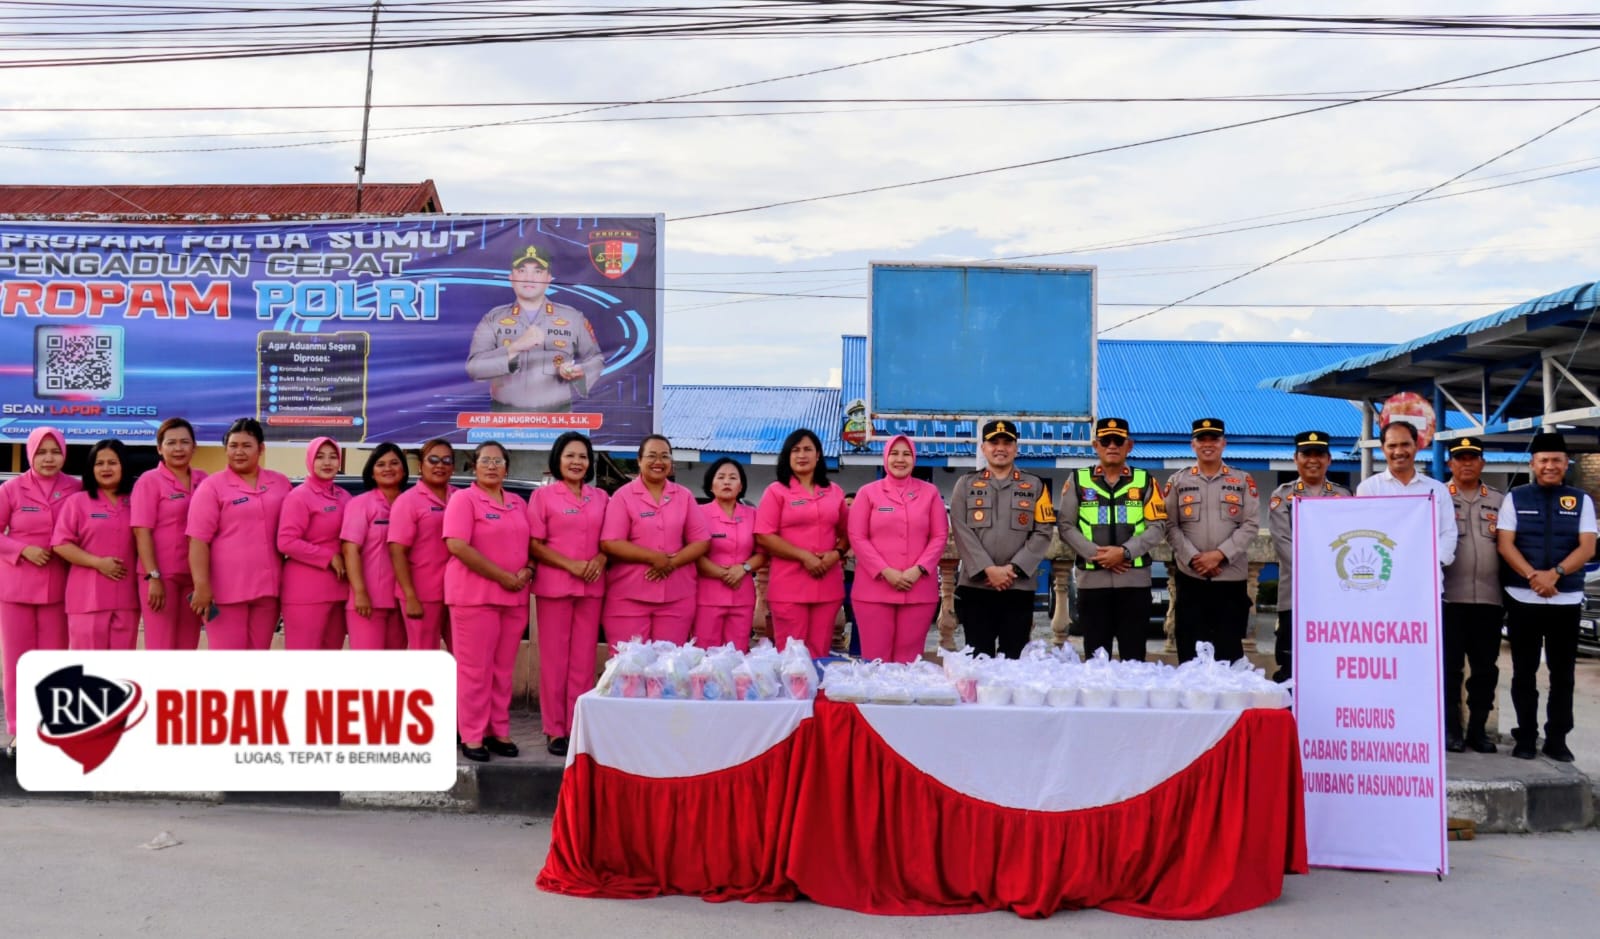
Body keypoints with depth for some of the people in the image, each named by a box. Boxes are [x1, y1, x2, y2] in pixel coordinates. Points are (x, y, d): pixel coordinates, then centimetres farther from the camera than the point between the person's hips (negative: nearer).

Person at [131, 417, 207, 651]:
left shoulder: (203, 480, 9)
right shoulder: (149, 481, -4)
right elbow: (142, 533, -10)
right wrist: (153, 577, -17)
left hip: (194, 575, 5)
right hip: (161, 575, -5)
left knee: (188, 648, 10)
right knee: (161, 649, -2)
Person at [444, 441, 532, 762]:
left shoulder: (518, 503, 15)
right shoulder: (464, 499, -4)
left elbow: (531, 544, 18)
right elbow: (457, 546, -16)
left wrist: (527, 571, -5)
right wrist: (502, 576, -17)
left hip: (514, 597, 6)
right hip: (474, 595, -6)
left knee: (503, 669, 9)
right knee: (475, 669, -2)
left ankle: (499, 732, 17)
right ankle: (471, 737, 5)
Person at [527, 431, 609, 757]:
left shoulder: (601, 498, 11)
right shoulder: (543, 495, 1)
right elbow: (534, 544, -4)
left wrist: (600, 559, -8)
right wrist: (569, 564, -16)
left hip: (592, 587, 3)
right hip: (554, 585, -3)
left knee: (584, 661, 4)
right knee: (554, 660, 0)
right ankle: (555, 730, 7)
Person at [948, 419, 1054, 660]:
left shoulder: (1035, 486, 11)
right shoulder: (966, 484, 10)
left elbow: (1042, 533, 2)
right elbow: (962, 532, -1)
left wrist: (1013, 568, -10)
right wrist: (988, 569, -12)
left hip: (1019, 587, 0)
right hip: (975, 585, 0)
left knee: (1014, 658, 4)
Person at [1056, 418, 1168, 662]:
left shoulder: (1144, 481, 7)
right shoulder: (1079, 480, 7)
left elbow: (1158, 526, 1)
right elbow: (1065, 525, 2)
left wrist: (1125, 551, -13)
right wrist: (1095, 553, -11)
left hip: (1135, 580, 0)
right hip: (1092, 580, 0)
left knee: (1133, 655, 3)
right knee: (1095, 656, 4)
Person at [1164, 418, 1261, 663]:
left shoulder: (1243, 481, 7)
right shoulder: (1177, 481, 8)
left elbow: (1251, 525, -1)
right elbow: (1171, 527, 2)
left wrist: (1219, 554, -13)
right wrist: (1193, 558, -12)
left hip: (1231, 577, 0)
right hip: (1190, 577, 0)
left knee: (1229, 650, 4)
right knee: (1190, 652, 3)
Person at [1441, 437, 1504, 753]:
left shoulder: (1499, 501, 13)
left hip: (1489, 597, 3)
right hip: (1450, 597, -3)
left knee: (1485, 667, 7)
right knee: (1449, 665, 1)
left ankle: (1478, 728, 16)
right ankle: (1451, 728, 9)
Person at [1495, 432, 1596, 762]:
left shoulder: (1581, 501, 6)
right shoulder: (1515, 498, 4)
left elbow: (1587, 548, -3)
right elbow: (1505, 545, -3)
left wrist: (1555, 573, -18)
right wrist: (1533, 577, -18)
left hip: (1567, 600, 1)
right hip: (1523, 599, -1)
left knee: (1562, 674, 7)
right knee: (1524, 672, 5)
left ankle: (1557, 740, 15)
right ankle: (1525, 738, 13)